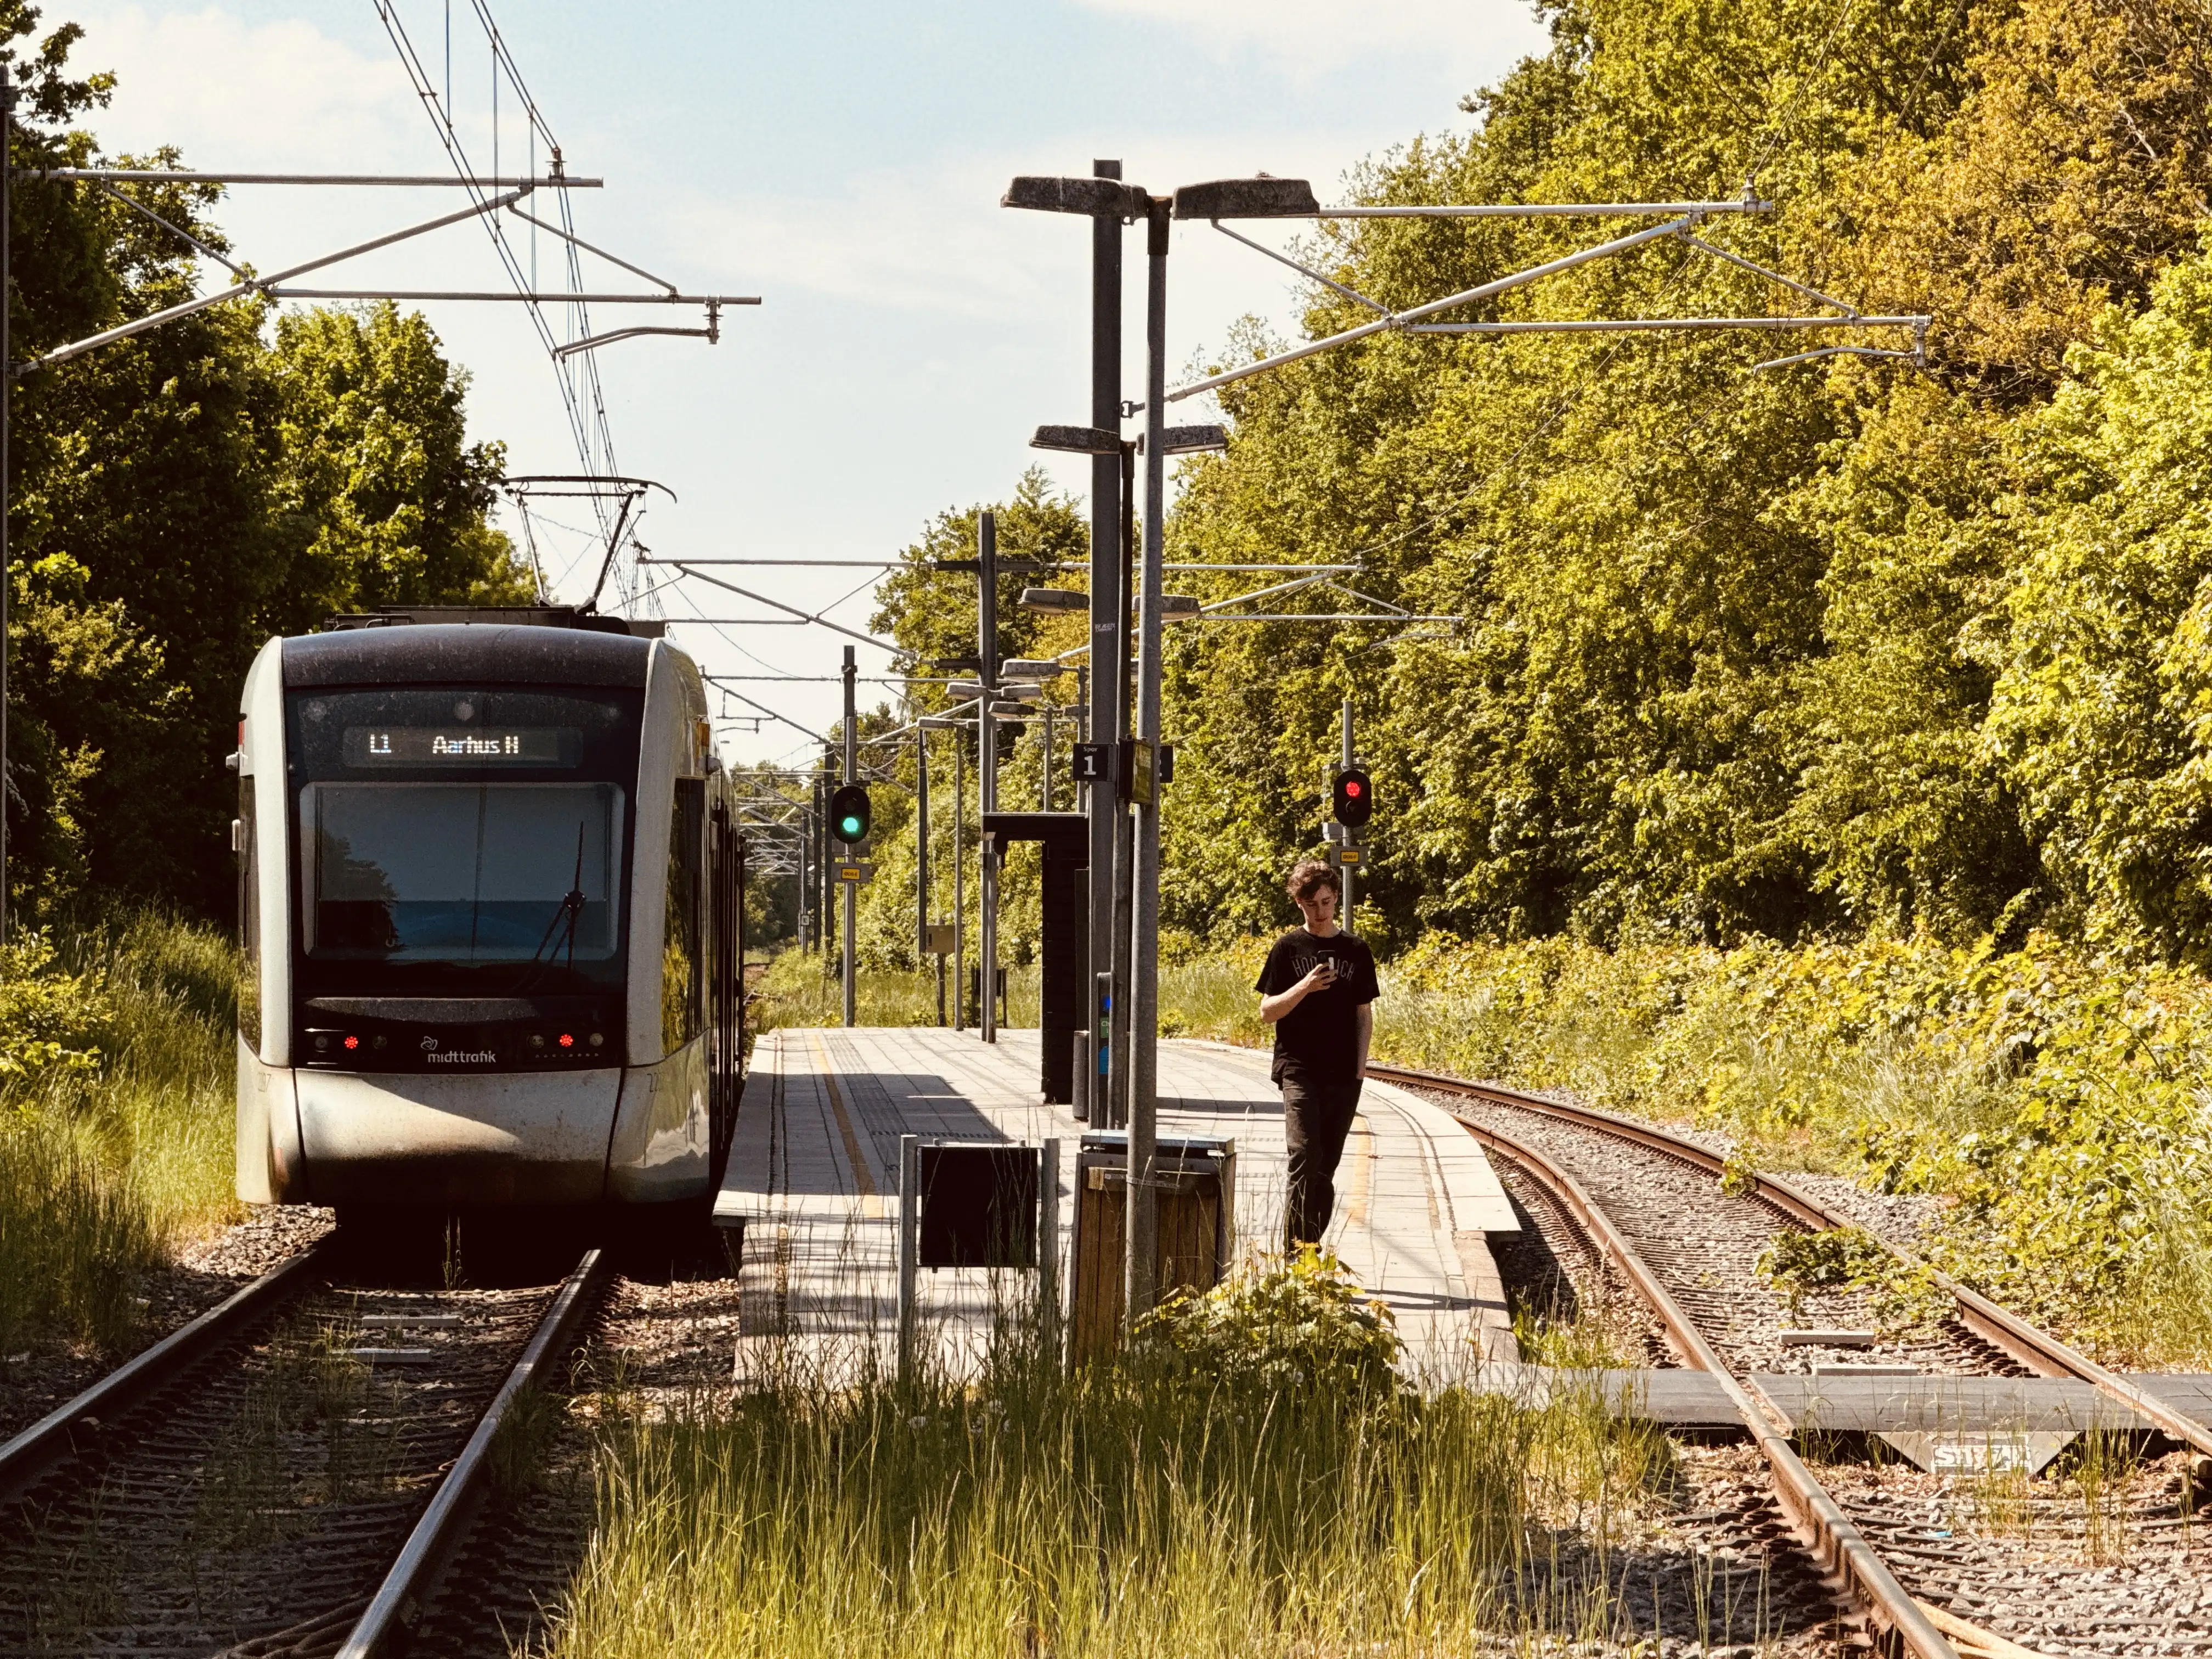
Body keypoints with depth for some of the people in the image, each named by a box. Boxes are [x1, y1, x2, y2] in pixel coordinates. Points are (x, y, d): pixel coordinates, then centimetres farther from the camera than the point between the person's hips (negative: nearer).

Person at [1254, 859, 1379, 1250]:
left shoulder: (1356, 952, 10)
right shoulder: (1288, 949, 3)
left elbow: (1364, 1016, 13)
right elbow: (1267, 1012, 1)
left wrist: (1360, 1069, 5)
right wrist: (1304, 988, -15)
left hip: (1343, 1073, 3)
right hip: (1299, 1068, -3)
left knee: (1327, 1166, 5)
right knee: (1305, 1155, -18)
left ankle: (1312, 1246, 13)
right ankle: (1293, 1248, -16)